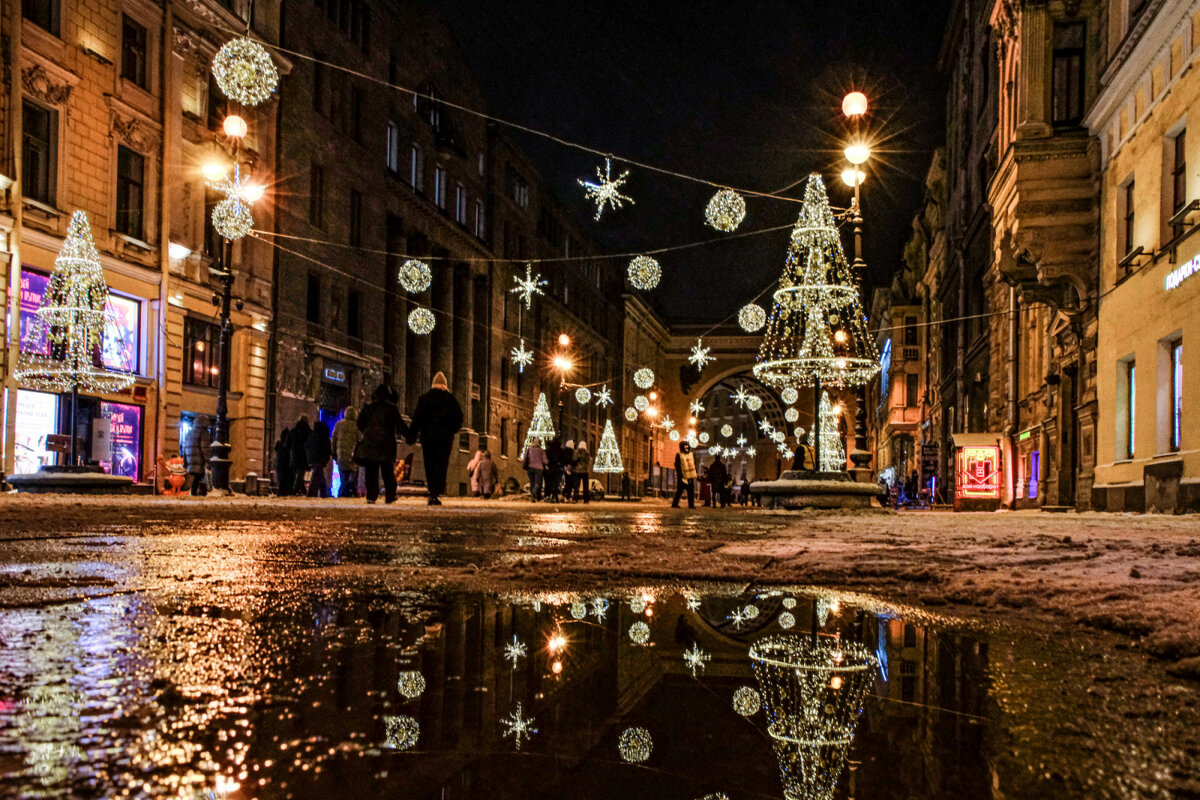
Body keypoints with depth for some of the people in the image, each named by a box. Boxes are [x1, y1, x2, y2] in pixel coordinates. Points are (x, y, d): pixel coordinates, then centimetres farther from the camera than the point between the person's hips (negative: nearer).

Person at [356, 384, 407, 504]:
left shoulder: (369, 406, 4)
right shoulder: (391, 408, -1)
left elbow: (360, 423, 5)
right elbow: (400, 425, -1)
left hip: (370, 442, 1)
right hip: (387, 443, -1)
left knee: (371, 472, 3)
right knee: (388, 471, 10)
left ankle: (371, 497, -4)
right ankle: (390, 496, 11)